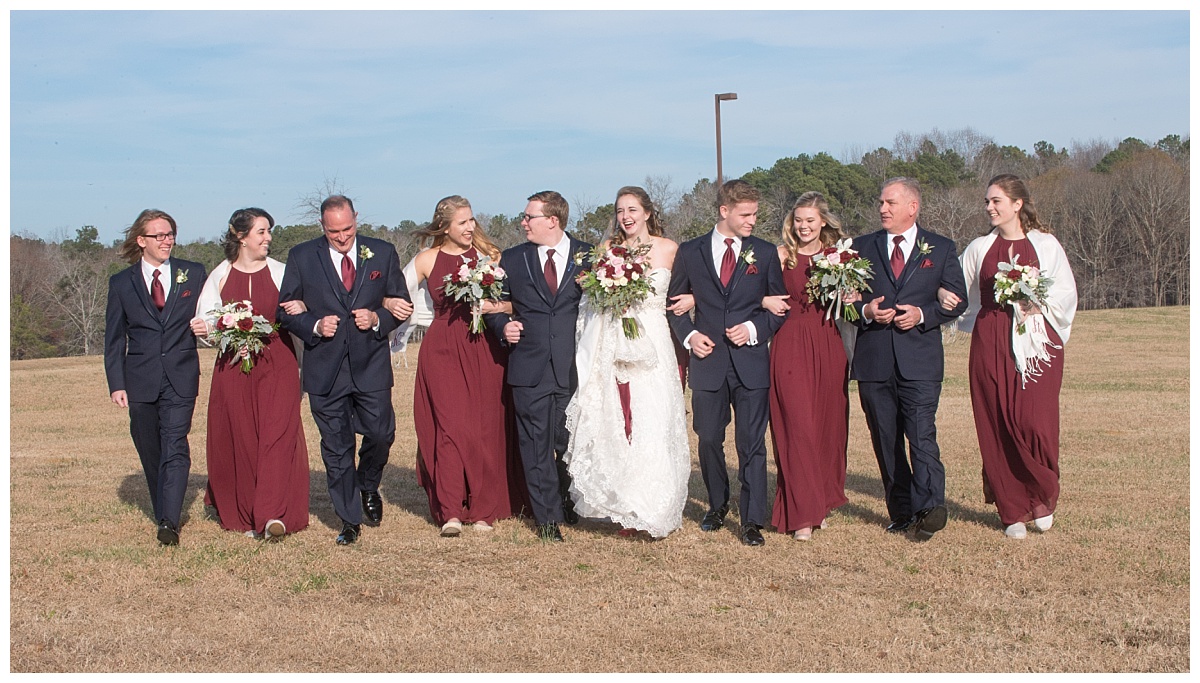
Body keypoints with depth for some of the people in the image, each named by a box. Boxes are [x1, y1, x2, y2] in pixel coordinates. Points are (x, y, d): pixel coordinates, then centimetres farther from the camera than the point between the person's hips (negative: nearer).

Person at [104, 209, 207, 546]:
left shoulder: (194, 274, 4)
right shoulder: (121, 283, 6)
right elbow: (114, 339, 7)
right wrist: (116, 383, 1)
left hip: (180, 378, -2)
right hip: (140, 380, 2)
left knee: (175, 449, -12)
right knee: (150, 452, 10)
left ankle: (169, 522, -17)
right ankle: (163, 513, 25)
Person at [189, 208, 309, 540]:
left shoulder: (280, 272, 6)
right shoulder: (220, 276, 8)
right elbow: (206, 321, 11)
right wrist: (203, 329, -12)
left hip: (277, 366, -1)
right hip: (234, 367, 1)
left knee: (277, 434, -11)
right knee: (240, 439, 2)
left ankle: (273, 516, -16)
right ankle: (245, 516, 15)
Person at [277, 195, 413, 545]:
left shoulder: (383, 253, 5)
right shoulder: (301, 257, 3)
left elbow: (402, 303, 9)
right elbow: (286, 310, 5)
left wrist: (378, 319, -11)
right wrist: (315, 326, -13)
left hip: (371, 365, 0)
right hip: (325, 368, 0)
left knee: (381, 433, -1)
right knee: (336, 448, 5)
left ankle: (368, 487, 32)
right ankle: (350, 520, 18)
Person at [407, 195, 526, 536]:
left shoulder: (488, 254, 6)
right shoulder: (427, 260, 5)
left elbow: (515, 301, 4)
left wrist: (493, 307, -15)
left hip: (485, 350, 1)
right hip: (443, 350, -1)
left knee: (486, 428, 1)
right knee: (451, 425, -8)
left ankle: (482, 510, 11)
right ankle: (450, 512, -4)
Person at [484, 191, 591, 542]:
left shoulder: (588, 256, 3)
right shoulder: (512, 259, 7)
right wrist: (502, 326, -4)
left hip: (575, 367, -1)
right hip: (529, 368, 1)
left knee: (572, 442, 9)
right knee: (536, 444, 3)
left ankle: (570, 503, 32)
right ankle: (548, 516, 13)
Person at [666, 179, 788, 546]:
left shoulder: (765, 252, 5)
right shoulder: (690, 251, 4)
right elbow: (673, 302, 11)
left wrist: (754, 329, -8)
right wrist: (688, 335, -5)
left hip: (751, 361, -1)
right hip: (708, 361, 1)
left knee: (752, 443, -2)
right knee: (709, 439, 10)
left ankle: (752, 521, 4)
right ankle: (718, 506, 30)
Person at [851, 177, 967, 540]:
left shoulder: (941, 249, 8)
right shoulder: (861, 247, 11)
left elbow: (957, 300, 6)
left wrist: (922, 314, -11)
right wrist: (866, 311, -10)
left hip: (920, 359, -2)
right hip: (873, 360, 3)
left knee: (921, 435, -14)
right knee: (885, 441, 7)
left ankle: (929, 508, -10)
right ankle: (901, 512, 17)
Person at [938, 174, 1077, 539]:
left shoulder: (1045, 245, 5)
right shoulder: (979, 248, 12)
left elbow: (1065, 292, 3)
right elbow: (957, 287, 13)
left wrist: (1037, 305, -15)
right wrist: (944, 294, -9)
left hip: (1036, 343, -2)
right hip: (991, 345, 3)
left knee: (1034, 423, -11)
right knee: (996, 427, 0)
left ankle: (1043, 498, 15)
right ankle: (1013, 511, 12)